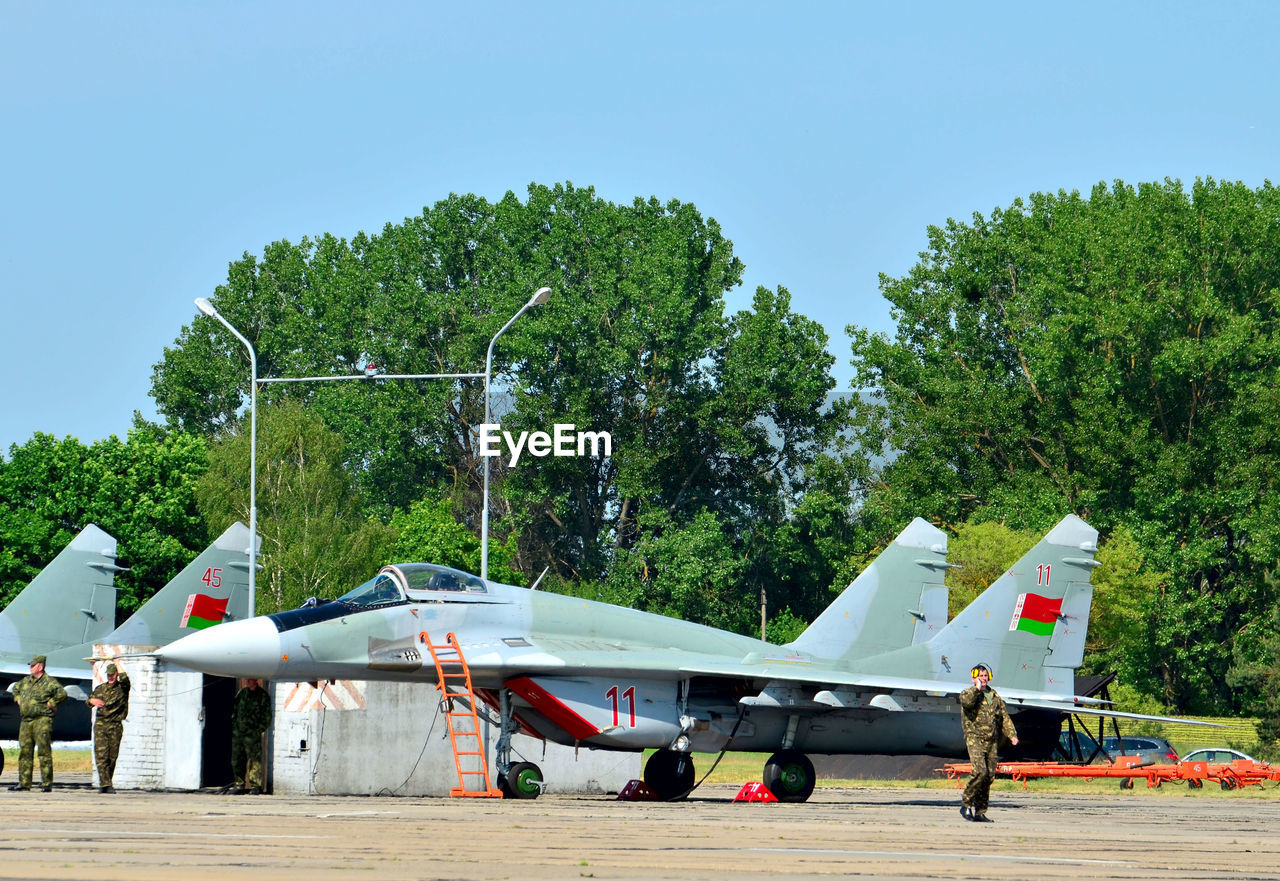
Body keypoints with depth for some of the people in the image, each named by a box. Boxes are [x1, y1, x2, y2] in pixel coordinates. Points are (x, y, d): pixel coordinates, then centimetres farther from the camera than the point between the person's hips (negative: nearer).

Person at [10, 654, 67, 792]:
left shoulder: (49, 682, -7)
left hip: (42, 720, -7)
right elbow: (16, 688, 36)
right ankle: (24, 783, 9)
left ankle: (47, 783, -6)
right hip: (26, 721, 7)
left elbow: (62, 693, -20)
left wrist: (50, 704, -14)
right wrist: (18, 700, 20)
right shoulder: (26, 680, 17)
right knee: (24, 751, 6)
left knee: (44, 751, -7)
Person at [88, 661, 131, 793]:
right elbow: (89, 700, 19)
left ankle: (107, 784, 12)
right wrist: (92, 701, -6)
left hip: (115, 726, -2)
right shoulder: (100, 688, 15)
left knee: (112, 757, 1)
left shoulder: (122, 688, 3)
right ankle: (105, 784, -16)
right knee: (101, 755, -12)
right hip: (100, 724, 2)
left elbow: (124, 678, -18)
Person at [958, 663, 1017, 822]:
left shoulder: (995, 697, 19)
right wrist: (977, 689, -11)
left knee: (989, 776, 3)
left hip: (992, 741, 6)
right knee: (980, 772, -21)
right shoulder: (968, 693, 3)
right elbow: (967, 702, -22)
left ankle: (980, 812, 9)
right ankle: (966, 803, -7)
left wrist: (1012, 735, 6)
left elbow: (1004, 719, 19)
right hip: (975, 739, -6)